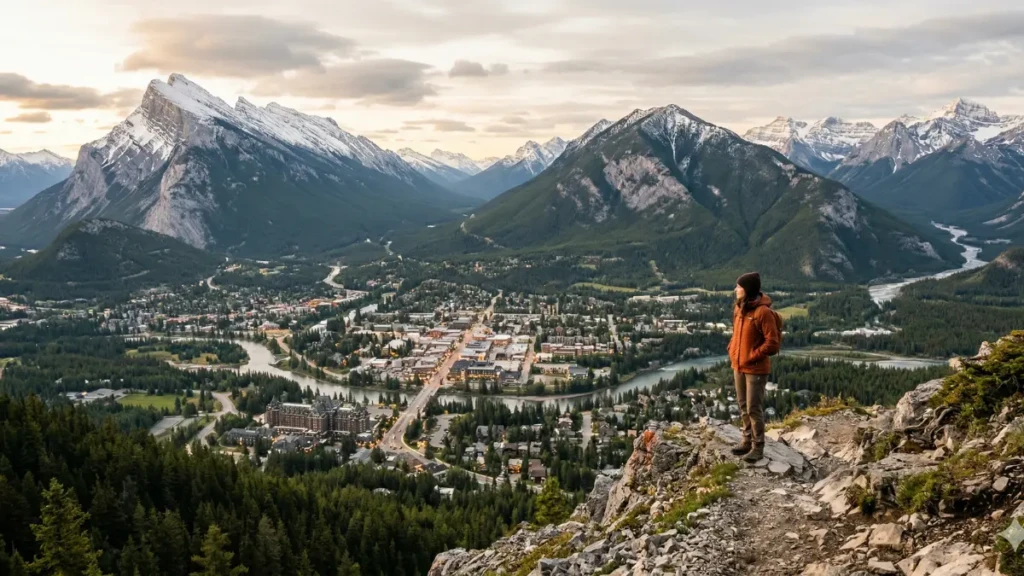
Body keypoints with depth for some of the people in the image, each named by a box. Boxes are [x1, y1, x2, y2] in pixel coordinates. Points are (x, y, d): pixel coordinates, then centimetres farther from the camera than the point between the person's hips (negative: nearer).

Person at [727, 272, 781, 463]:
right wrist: (732, 351, 7)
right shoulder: (739, 308, 6)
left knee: (754, 408, -2)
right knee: (743, 406, 16)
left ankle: (758, 447, 8)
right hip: (738, 366, 8)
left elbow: (772, 343, -18)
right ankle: (747, 440, 28)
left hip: (756, 369, -8)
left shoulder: (763, 312, -19)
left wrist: (752, 357, -17)